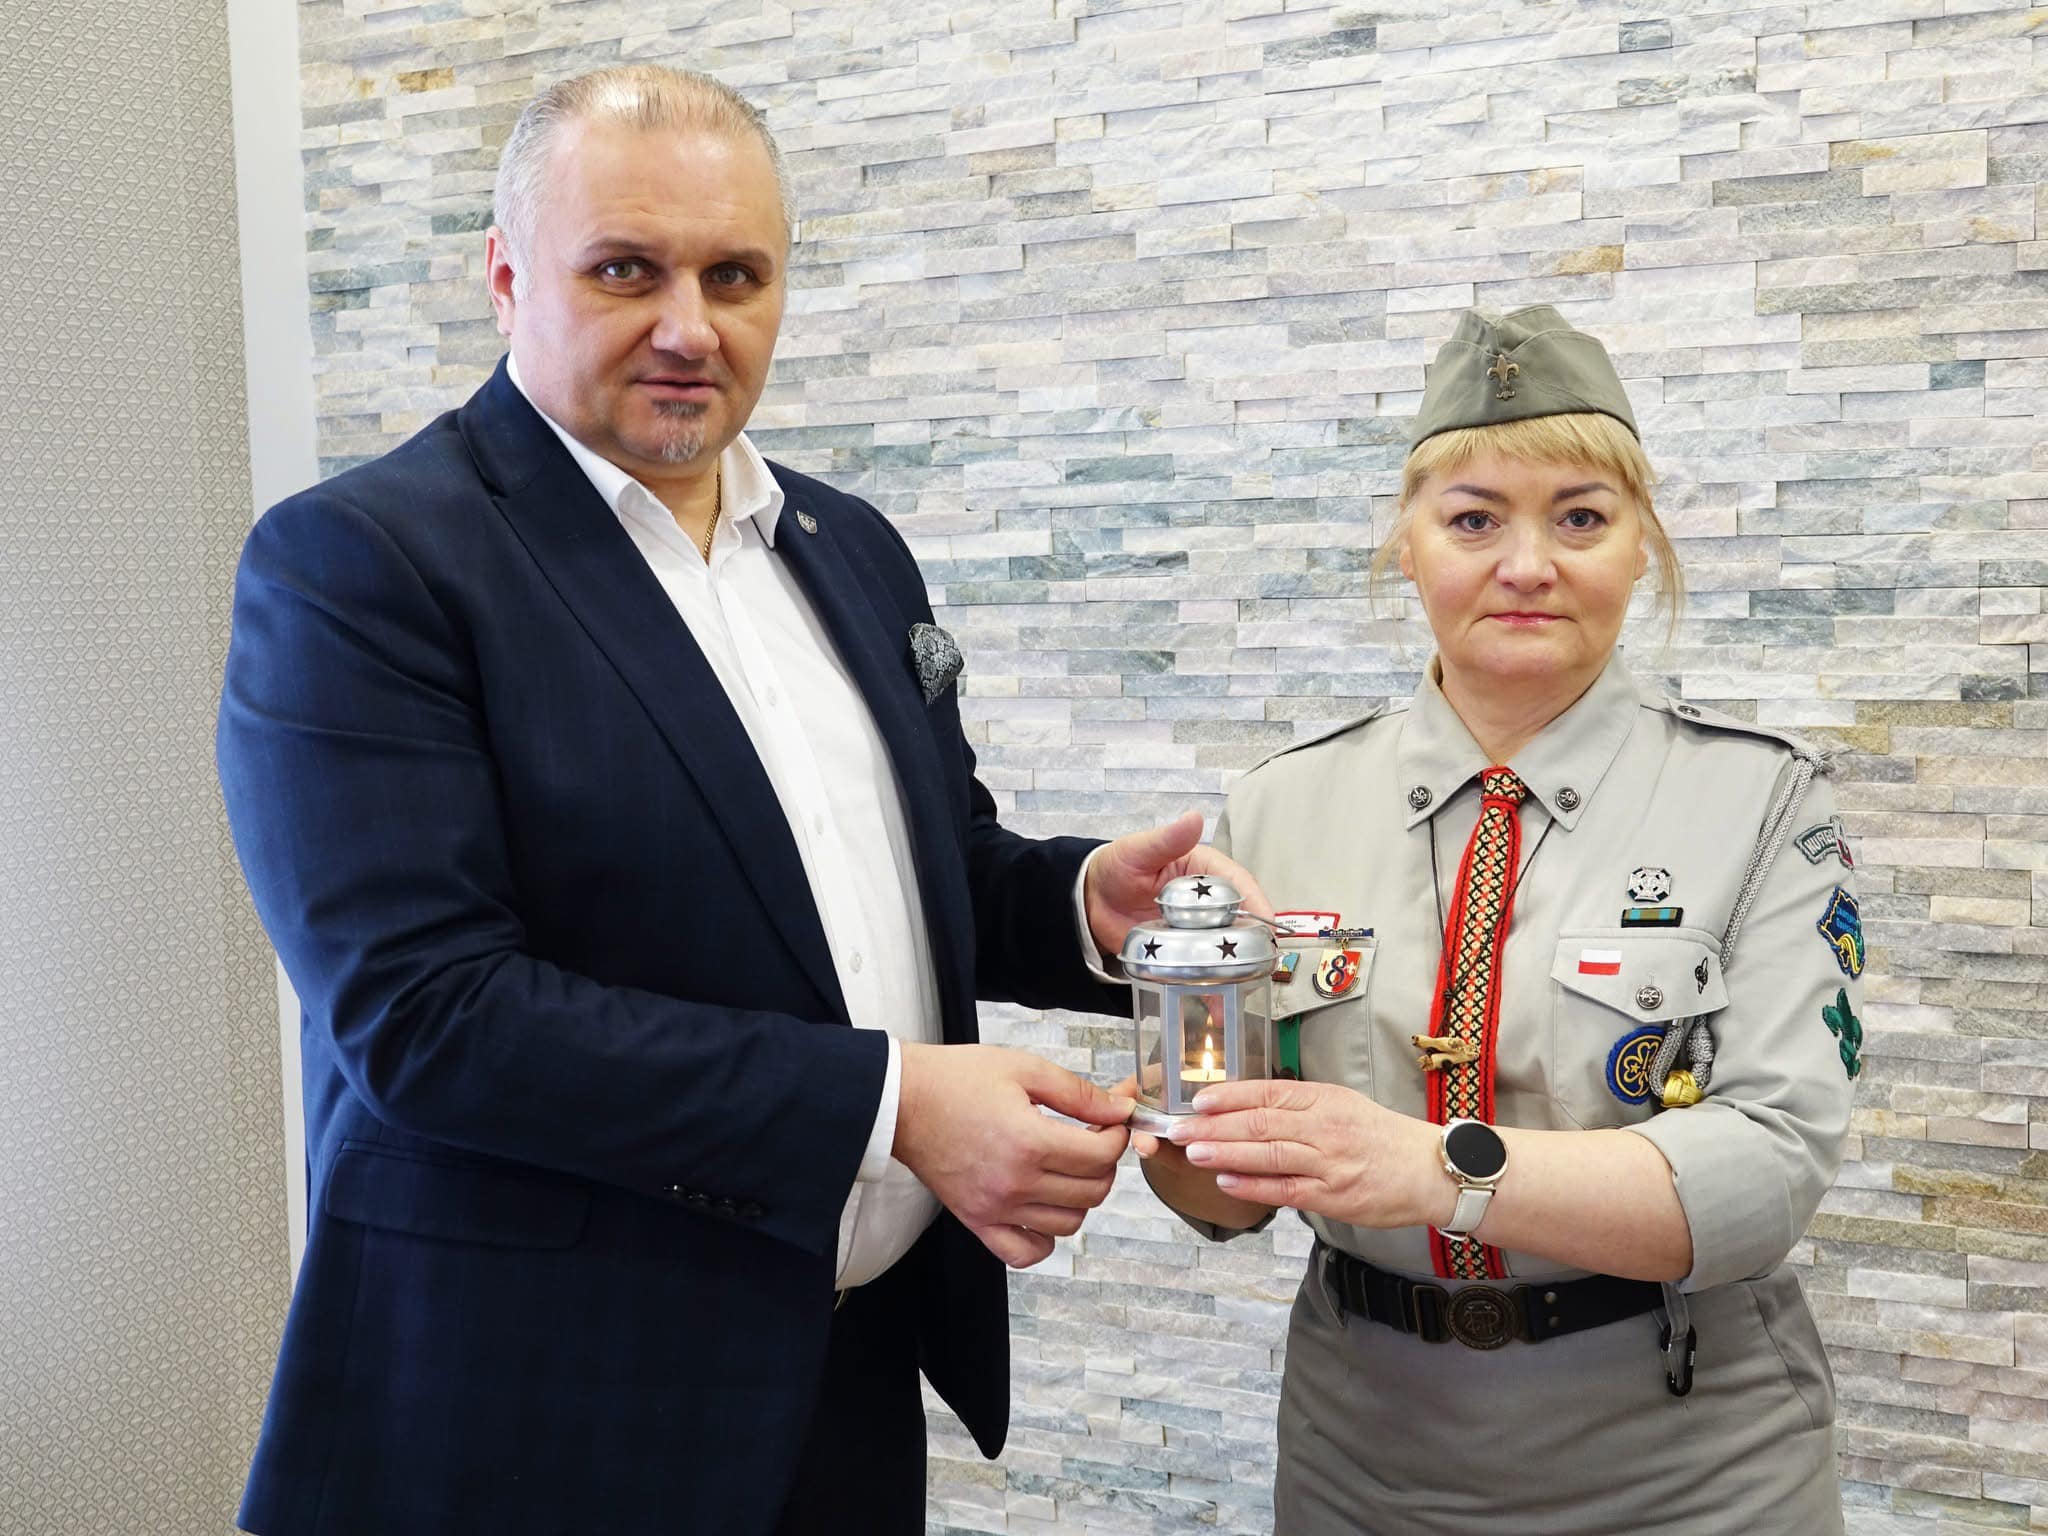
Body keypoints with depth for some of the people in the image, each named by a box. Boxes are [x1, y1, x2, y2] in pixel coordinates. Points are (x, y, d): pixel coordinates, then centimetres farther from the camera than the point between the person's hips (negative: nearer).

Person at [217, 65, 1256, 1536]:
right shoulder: (355, 566, -12)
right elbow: (422, 1007, -21)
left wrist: (1088, 900, -6)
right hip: (549, 1409, -6)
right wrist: (888, 1101, -22)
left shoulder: (851, 548, 8)